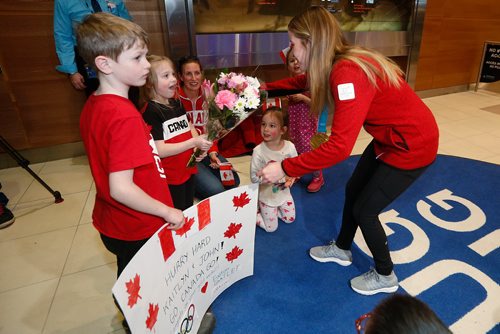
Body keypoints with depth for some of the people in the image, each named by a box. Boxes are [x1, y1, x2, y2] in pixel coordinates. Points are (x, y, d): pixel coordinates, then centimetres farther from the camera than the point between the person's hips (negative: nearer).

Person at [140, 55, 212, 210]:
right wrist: (194, 142, -25)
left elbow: (189, 127, 14)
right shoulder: (150, 112, -19)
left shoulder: (177, 104, 5)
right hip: (170, 178, -7)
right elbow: (159, 150, -23)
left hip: (188, 170, 7)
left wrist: (199, 147, -6)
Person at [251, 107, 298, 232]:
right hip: (267, 196, -4)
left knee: (290, 220, 20)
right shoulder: (258, 151, -25)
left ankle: (269, 209, 36)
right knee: (271, 228, 8)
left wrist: (290, 177, -23)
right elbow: (254, 177, -23)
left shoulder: (290, 146, -16)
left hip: (284, 193, 4)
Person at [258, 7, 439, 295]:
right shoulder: (338, 64, -5)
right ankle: (341, 250, 41)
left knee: (364, 209, 3)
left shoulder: (348, 74, -33)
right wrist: (265, 87, 10)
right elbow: (304, 81, 15)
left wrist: (284, 168, -33)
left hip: (412, 145, -9)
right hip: (389, 137, 9)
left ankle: (385, 276, 30)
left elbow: (339, 147, -39)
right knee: (353, 191, 17)